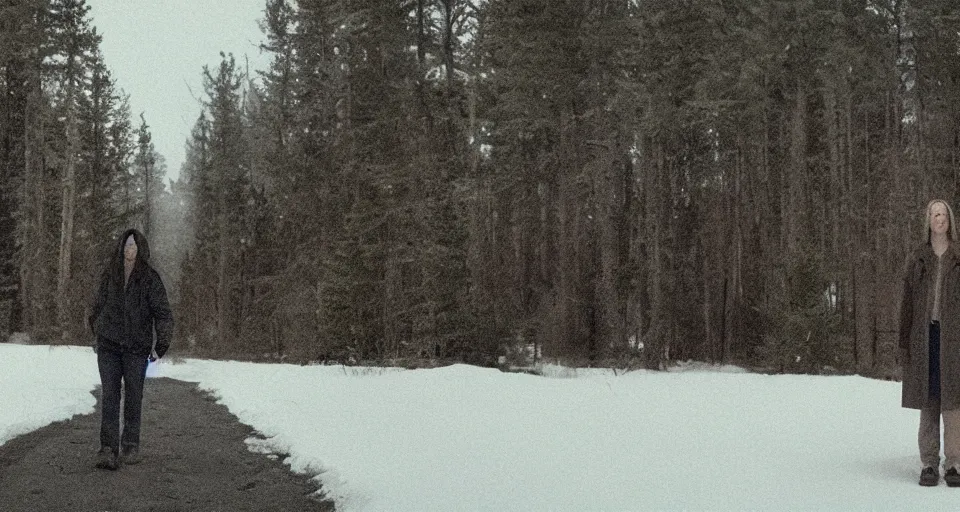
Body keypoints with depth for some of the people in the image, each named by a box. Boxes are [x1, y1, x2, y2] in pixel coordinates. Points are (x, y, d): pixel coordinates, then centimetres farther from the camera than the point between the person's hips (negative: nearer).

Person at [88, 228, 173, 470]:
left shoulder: (150, 278, -4)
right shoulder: (109, 275, 4)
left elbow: (163, 314, -4)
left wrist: (161, 345, -12)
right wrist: (96, 329, 27)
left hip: (137, 346, -1)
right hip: (108, 345, 1)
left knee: (133, 396, 7)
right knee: (109, 396, -7)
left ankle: (131, 446, 21)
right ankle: (109, 450, -11)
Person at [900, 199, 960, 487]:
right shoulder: (916, 261, 9)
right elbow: (907, 304, 8)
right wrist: (904, 344, 3)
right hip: (925, 336, 1)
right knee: (928, 401, 2)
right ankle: (929, 464, 7)